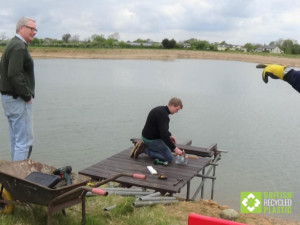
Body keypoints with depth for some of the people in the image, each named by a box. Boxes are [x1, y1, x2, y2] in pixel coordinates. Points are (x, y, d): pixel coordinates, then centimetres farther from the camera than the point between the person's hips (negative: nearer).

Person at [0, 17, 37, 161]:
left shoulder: (12, 45, 17)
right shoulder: (19, 47, -15)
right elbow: (15, 75, -26)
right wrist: (27, 96, -16)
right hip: (18, 100, -11)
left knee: (16, 139, 16)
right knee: (24, 140, -6)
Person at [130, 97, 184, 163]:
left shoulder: (160, 109, 8)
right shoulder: (163, 115, -24)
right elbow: (164, 135, -30)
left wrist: (170, 135, 10)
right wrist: (174, 148, -25)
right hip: (151, 140, -10)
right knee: (169, 158, -6)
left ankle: (144, 146, 12)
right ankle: (144, 149, -7)